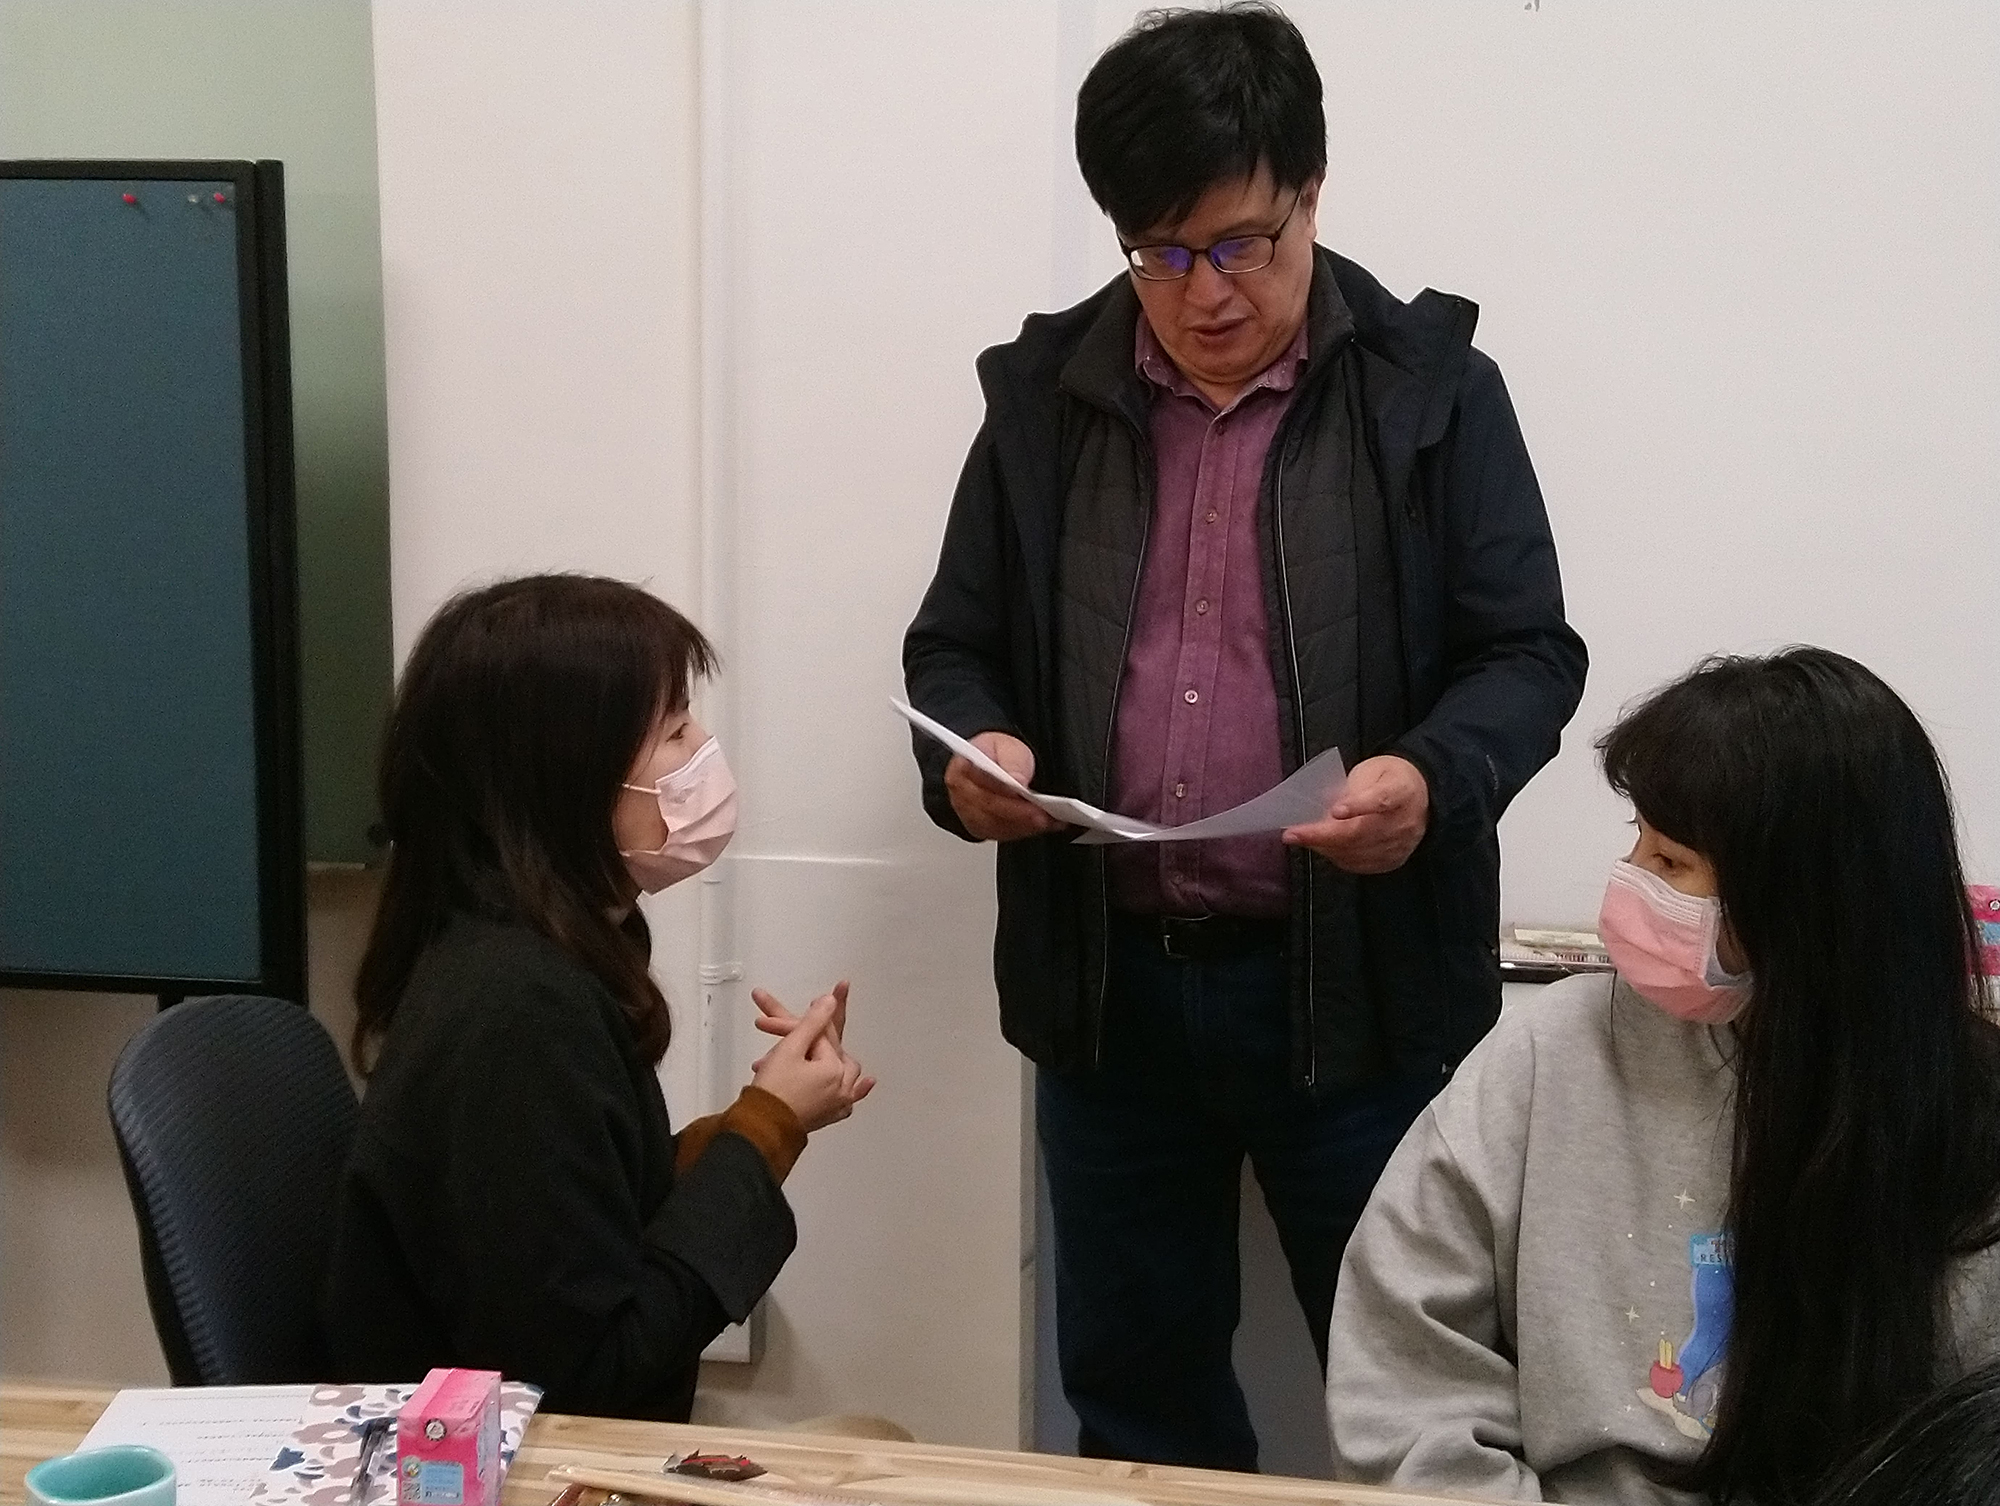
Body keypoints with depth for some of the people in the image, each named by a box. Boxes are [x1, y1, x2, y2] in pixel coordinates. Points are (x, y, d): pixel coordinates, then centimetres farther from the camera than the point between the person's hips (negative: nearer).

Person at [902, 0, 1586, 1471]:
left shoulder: (1431, 384, -3)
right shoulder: (1042, 394, 5)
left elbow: (1528, 652, -3)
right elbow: (954, 644, 10)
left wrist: (1435, 778, -24)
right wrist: (969, 753, -13)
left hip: (1357, 983, -3)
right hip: (1109, 981, 3)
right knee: (1131, 1375, 17)